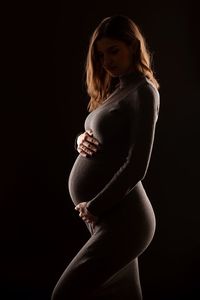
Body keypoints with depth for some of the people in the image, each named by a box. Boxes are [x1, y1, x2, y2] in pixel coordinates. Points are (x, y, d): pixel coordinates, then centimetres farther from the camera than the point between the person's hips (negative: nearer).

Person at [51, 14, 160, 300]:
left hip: (121, 220, -9)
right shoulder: (116, 89, 16)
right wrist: (82, 140, -2)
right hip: (111, 218, 9)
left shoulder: (143, 91, -11)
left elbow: (137, 166, -18)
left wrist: (94, 207, -14)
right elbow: (104, 142, 21)